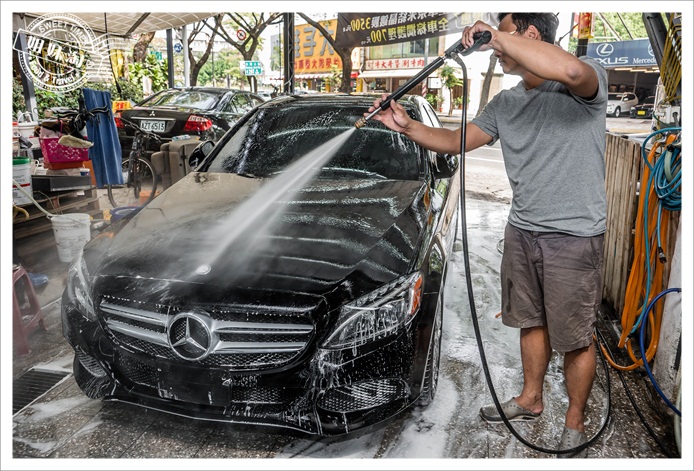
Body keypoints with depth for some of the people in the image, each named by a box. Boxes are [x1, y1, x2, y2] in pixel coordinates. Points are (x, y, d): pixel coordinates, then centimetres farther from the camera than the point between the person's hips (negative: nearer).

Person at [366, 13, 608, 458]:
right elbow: (457, 141, 12)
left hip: (574, 238, -6)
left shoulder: (587, 82, -12)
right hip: (522, 232, 7)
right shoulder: (506, 103, 9)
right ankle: (530, 400, 41)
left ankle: (575, 422, 30)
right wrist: (407, 126, -2)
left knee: (575, 338, 8)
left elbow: (569, 70, -37)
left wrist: (495, 35, -28)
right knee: (531, 322, 20)